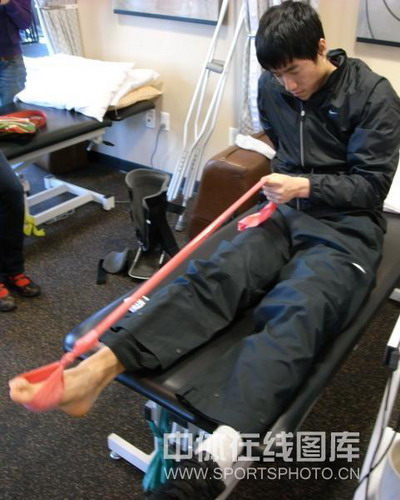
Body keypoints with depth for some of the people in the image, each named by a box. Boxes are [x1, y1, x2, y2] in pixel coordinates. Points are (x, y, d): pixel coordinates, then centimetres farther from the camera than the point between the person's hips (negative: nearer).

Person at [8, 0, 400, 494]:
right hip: (284, 212, 5)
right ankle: (98, 367, -47)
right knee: (212, 275, -27)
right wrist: (279, 182, 11)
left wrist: (306, 187, -16)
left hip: (347, 227, -4)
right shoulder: (272, 87, 9)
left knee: (295, 314, -36)